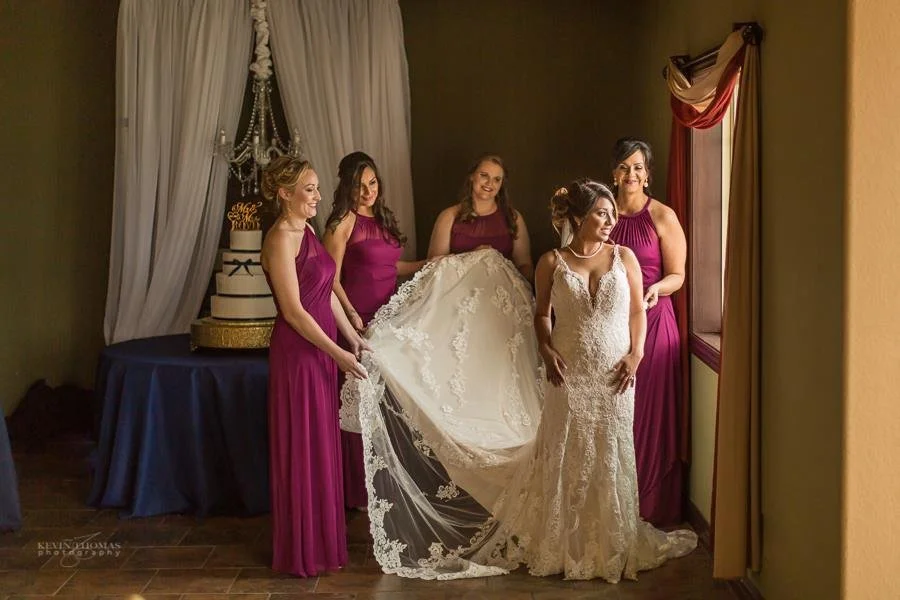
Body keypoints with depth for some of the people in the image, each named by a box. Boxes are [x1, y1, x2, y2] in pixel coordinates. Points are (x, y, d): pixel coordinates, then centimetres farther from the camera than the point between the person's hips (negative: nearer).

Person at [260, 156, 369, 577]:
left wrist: (352, 337, 14)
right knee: (302, 451, 2)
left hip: (321, 350, 9)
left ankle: (321, 539, 29)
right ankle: (303, 551, 15)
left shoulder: (306, 231, 11)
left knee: (322, 447, 16)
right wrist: (339, 353, -19)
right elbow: (294, 311, -20)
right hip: (297, 353, -9)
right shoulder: (280, 238, -17)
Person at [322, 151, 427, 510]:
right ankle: (360, 491, 9)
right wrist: (353, 318, -20)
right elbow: (332, 279, -13)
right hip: (358, 322, -7)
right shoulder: (343, 222, -9)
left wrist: (427, 265, 16)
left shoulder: (383, 218, 13)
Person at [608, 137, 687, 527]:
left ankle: (653, 507, 11)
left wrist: (656, 289, -22)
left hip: (652, 322, -4)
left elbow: (677, 275, -4)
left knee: (650, 412, 0)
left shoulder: (662, 217, -2)